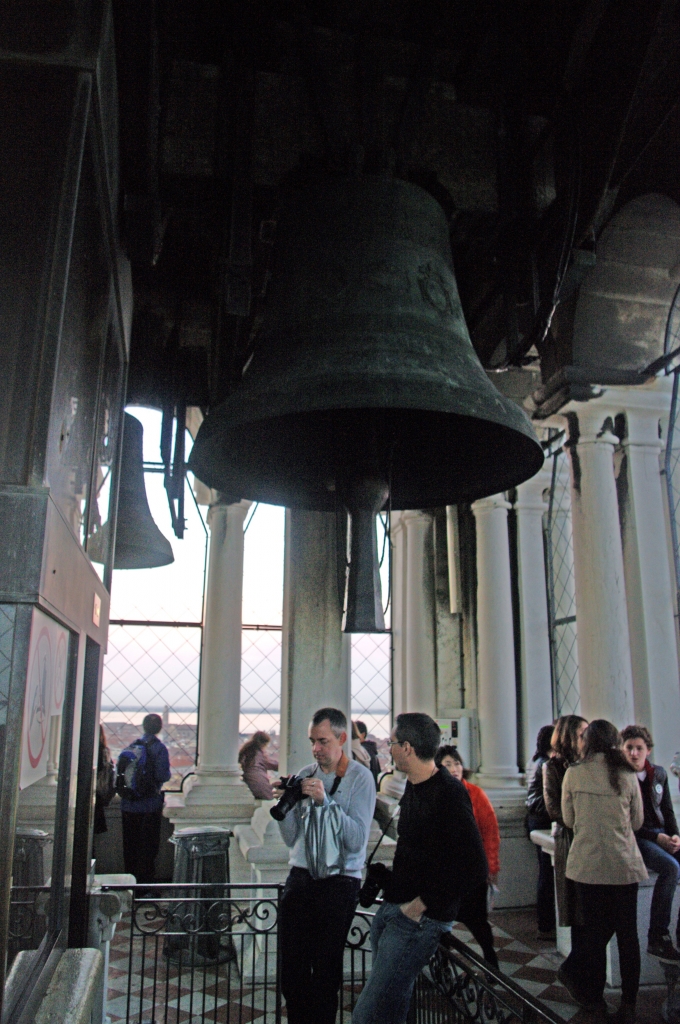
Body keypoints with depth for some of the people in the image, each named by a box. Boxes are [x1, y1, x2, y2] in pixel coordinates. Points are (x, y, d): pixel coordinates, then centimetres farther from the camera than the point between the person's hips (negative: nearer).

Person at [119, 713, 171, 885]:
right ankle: (145, 881, 6)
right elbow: (163, 776, -17)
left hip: (129, 804, 5)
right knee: (149, 844, 5)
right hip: (150, 805, -5)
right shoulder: (159, 748, -11)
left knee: (130, 844, 15)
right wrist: (168, 773, 4)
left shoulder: (133, 745, 4)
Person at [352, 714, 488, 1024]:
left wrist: (421, 905, -16)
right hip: (390, 908, 9)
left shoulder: (449, 793, -19)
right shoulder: (413, 786, 8)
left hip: (420, 920, -9)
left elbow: (474, 869, -23)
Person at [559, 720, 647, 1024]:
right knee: (627, 934, 12)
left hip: (587, 864, 0)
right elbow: (637, 821, 8)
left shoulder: (573, 774, -4)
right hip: (624, 865, 0)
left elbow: (568, 820, 6)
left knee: (595, 930, 12)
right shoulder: (628, 776, -3)